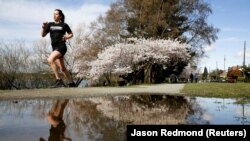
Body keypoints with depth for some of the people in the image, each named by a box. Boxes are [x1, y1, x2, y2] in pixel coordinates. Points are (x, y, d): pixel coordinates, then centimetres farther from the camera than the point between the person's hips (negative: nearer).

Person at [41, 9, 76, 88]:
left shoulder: (64, 25, 1)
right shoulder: (50, 25, 11)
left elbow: (71, 34, 13)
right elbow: (43, 35, 10)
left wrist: (67, 37, -8)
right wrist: (43, 27, -7)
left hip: (61, 46, -6)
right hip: (55, 48, 6)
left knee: (50, 60, -28)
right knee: (62, 68, 10)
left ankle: (58, 80, -24)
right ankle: (71, 83, 24)